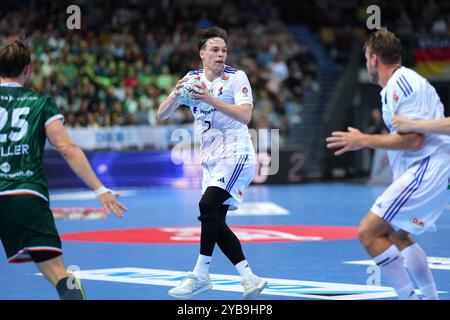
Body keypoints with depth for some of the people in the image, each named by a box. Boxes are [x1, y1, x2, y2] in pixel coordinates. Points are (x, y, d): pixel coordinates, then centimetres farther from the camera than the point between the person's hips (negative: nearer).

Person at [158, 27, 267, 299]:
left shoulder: (237, 77, -6)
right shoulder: (192, 79, 8)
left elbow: (245, 115, -19)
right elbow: (162, 115, 3)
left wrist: (212, 99, -27)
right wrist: (176, 94, -17)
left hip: (235, 154, -7)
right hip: (210, 159, 7)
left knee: (208, 206, -22)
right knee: (216, 222, 1)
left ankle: (200, 275, -17)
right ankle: (250, 279, 5)